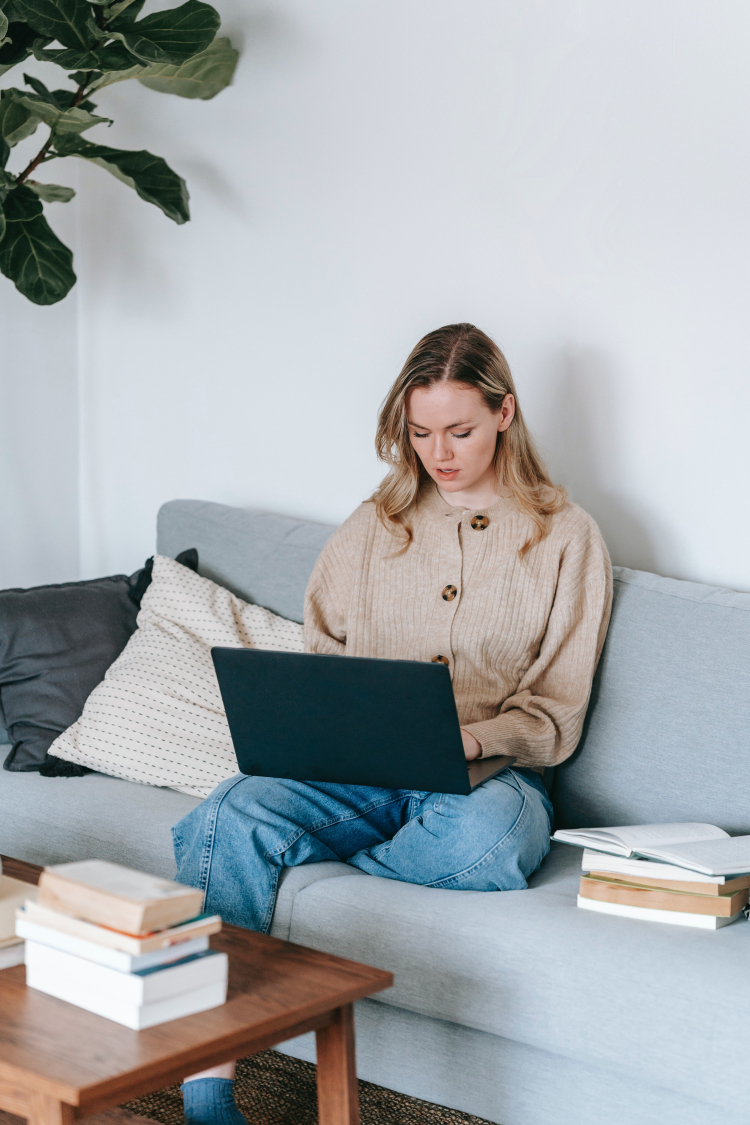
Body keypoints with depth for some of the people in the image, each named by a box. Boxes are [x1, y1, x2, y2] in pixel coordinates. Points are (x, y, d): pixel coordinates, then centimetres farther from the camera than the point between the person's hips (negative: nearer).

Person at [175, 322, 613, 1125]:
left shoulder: (565, 537, 6)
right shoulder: (376, 525, 16)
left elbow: (555, 717, 2)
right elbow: (316, 658, 16)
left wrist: (466, 741, -18)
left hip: (488, 779, -2)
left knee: (483, 835, -41)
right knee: (225, 817, -29)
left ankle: (311, 862, -12)